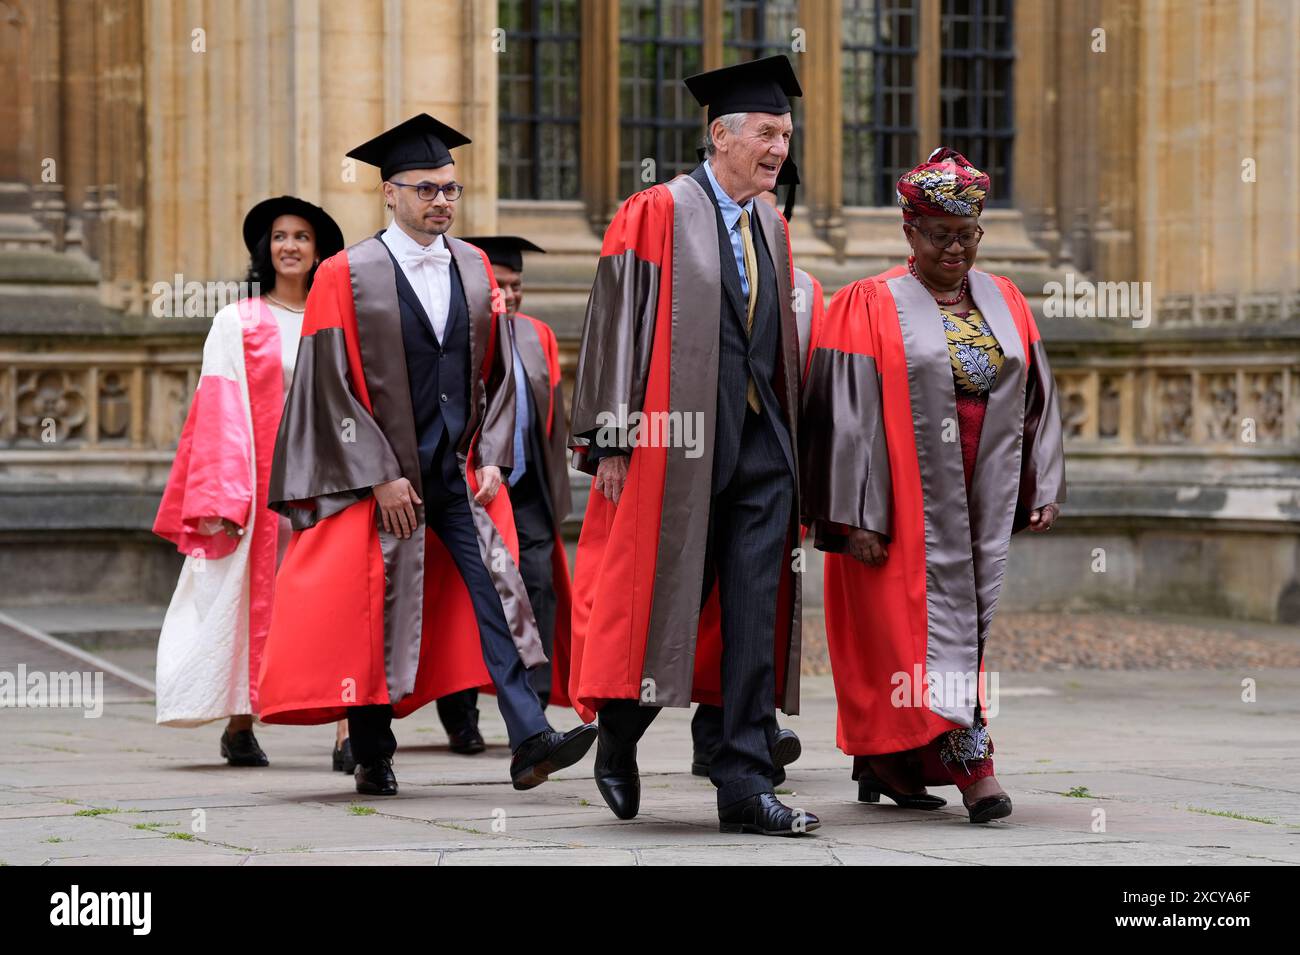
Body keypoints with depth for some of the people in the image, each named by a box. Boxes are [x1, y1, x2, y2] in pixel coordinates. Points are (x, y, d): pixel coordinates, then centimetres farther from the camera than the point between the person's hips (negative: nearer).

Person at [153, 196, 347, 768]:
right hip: (260, 478, -2)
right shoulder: (237, 323, 3)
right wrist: (223, 499, -12)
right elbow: (221, 413, -3)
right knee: (253, 599, 4)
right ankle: (239, 727, 19)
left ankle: (348, 731, -19)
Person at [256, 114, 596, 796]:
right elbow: (332, 385, -9)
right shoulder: (347, 276, -6)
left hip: (460, 473, 4)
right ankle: (372, 759, 15)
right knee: (375, 614, 3)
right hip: (378, 474, -3)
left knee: (496, 593, -9)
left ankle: (530, 742, -16)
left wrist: (492, 458, 1)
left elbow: (497, 373, 13)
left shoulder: (474, 271, 9)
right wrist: (380, 477, -13)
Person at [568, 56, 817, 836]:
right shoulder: (656, 215, -3)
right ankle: (619, 741, 27)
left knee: (756, 616, -2)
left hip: (760, 445, 5)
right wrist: (613, 442, -12)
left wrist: (788, 440, 14)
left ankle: (745, 787, -1)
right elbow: (616, 328, -7)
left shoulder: (772, 229, 15)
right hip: (676, 441, -5)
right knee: (660, 602, 2)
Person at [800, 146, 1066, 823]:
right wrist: (857, 516, -15)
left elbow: (1037, 400, 14)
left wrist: (1044, 487, 7)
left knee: (966, 623, 7)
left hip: (982, 503, 5)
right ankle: (969, 765, -14)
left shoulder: (1005, 302, 11)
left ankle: (884, 762, 19)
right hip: (910, 506, -5)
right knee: (930, 622, -9)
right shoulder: (869, 308, -5)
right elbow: (847, 413, -9)